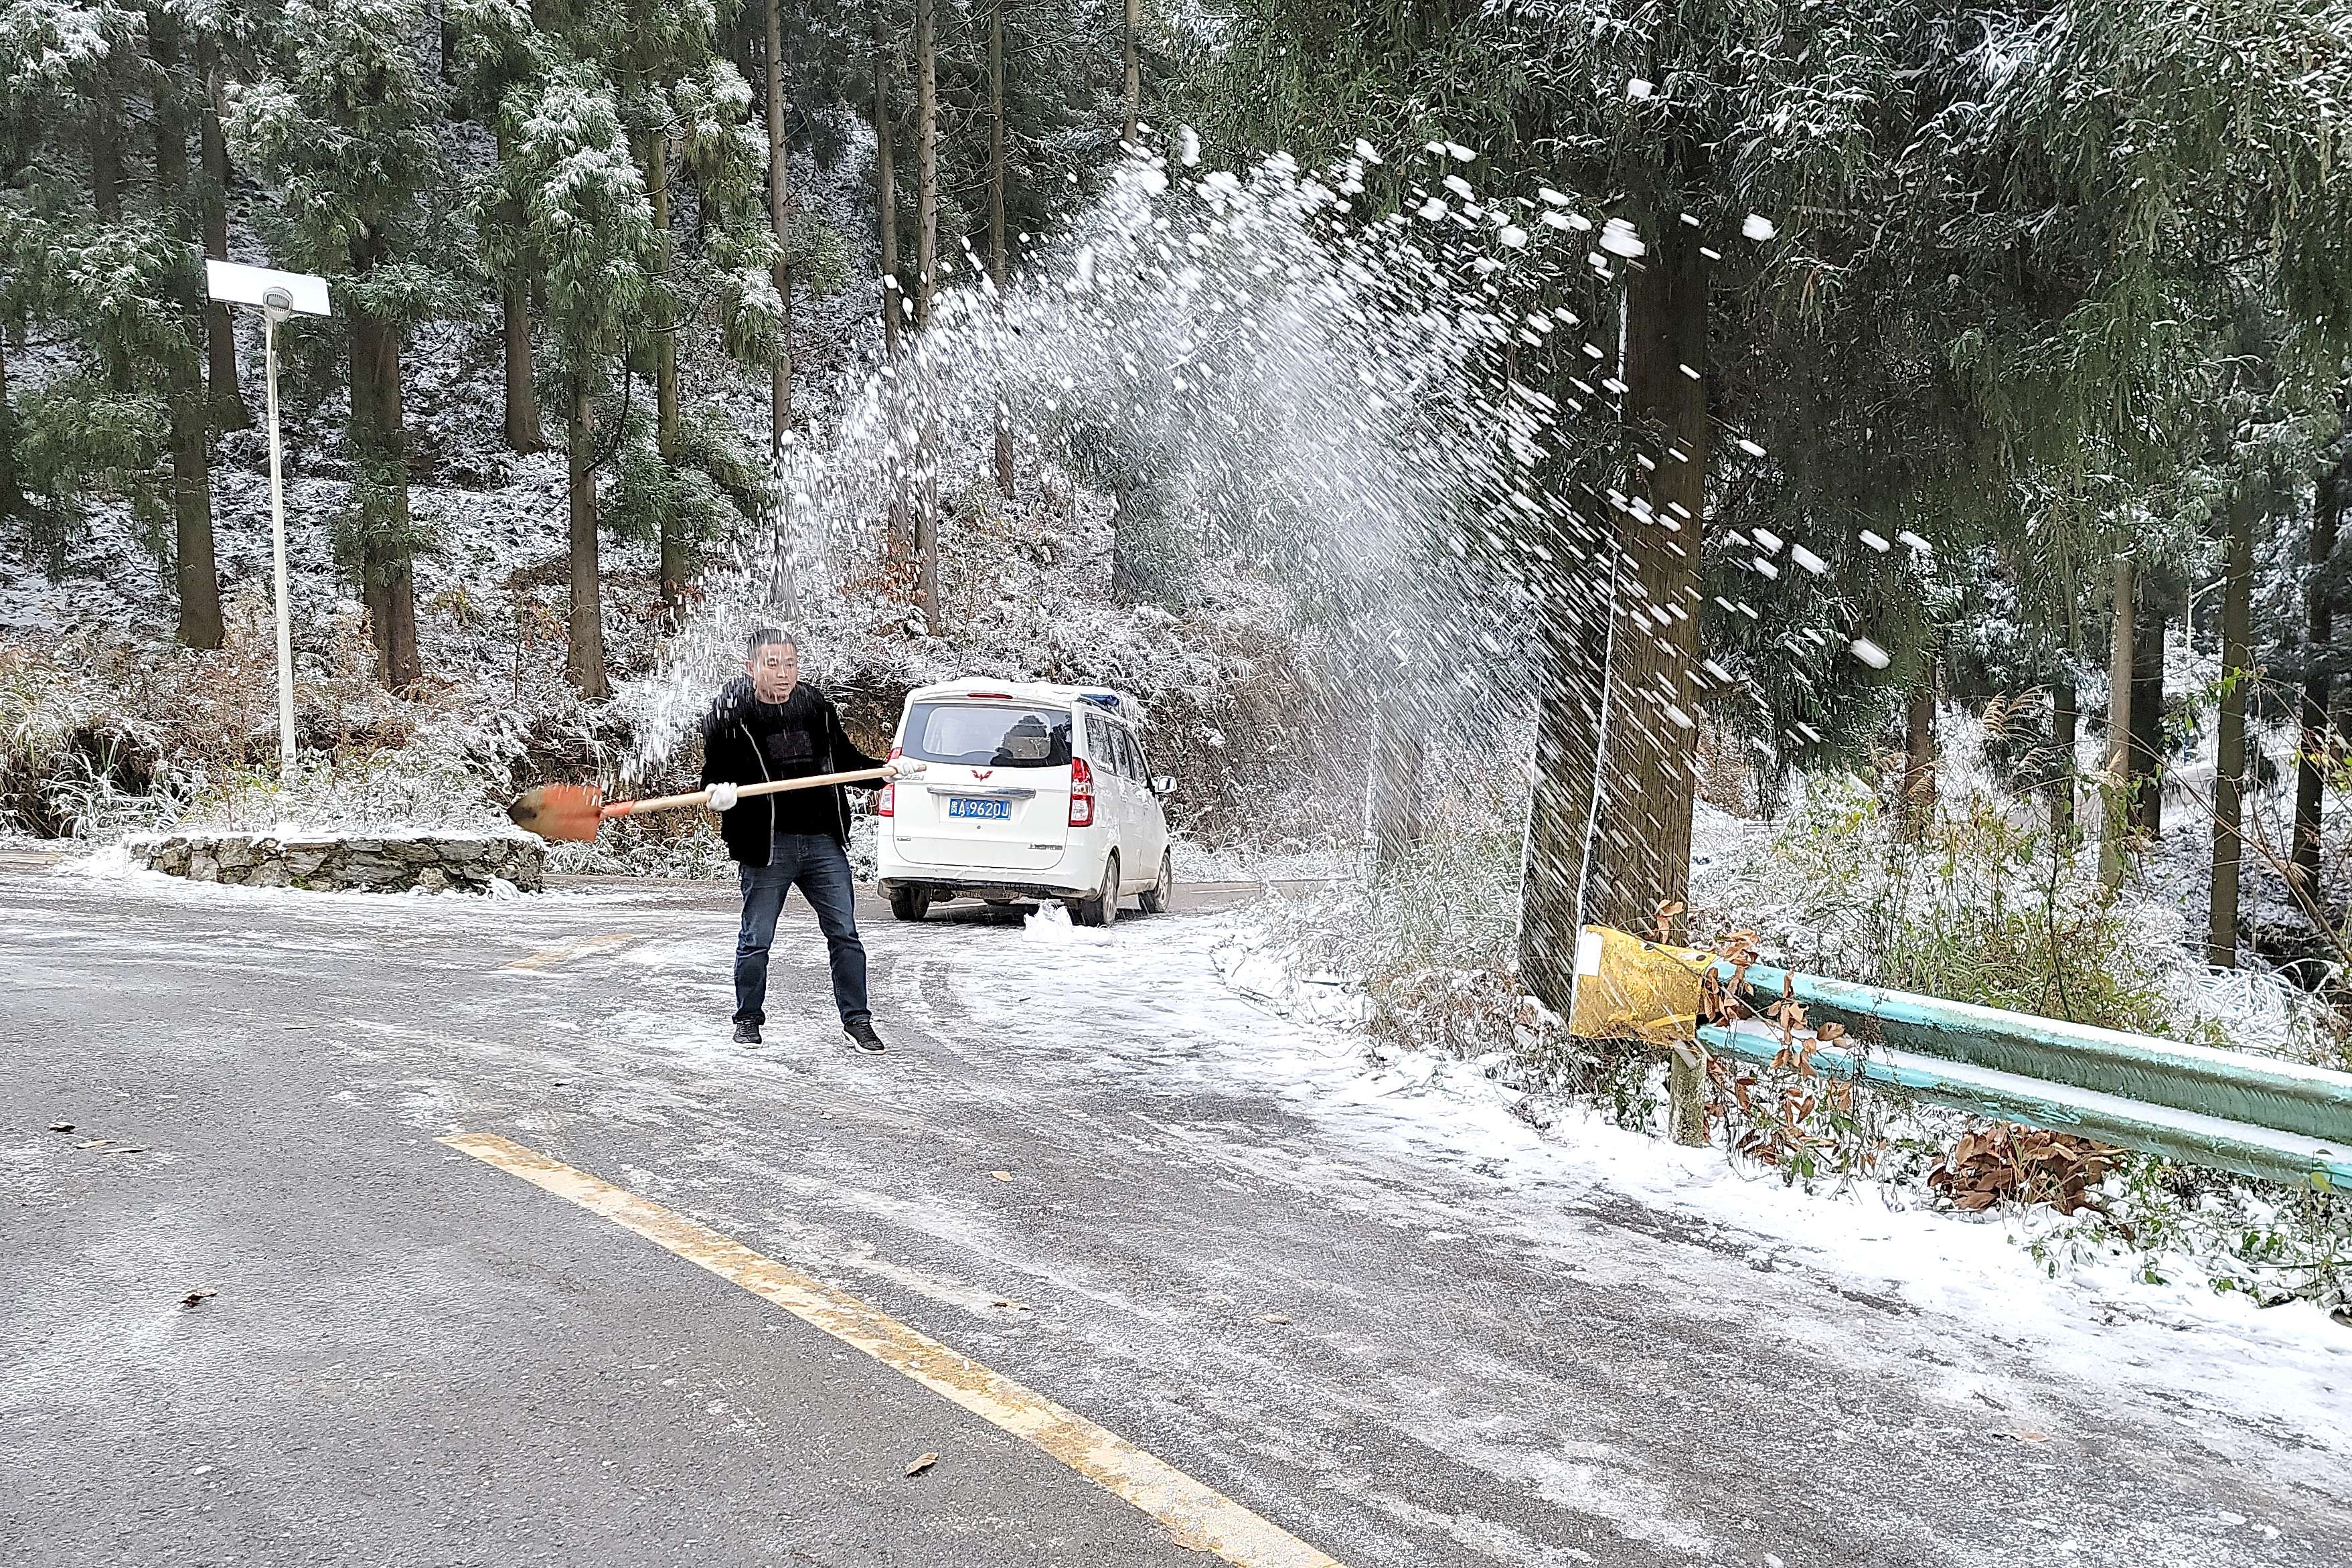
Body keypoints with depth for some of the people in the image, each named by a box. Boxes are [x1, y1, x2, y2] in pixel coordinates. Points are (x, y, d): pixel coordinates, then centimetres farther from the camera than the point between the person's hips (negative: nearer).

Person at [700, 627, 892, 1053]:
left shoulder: (818, 707, 9)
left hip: (824, 841, 3)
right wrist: (718, 792, -22)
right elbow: (714, 774, 1)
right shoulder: (729, 716, -3)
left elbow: (847, 761, 20)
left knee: (845, 934, 4)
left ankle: (857, 1021, 15)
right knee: (756, 939, 7)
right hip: (766, 846, -3)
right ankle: (748, 1019, 25)